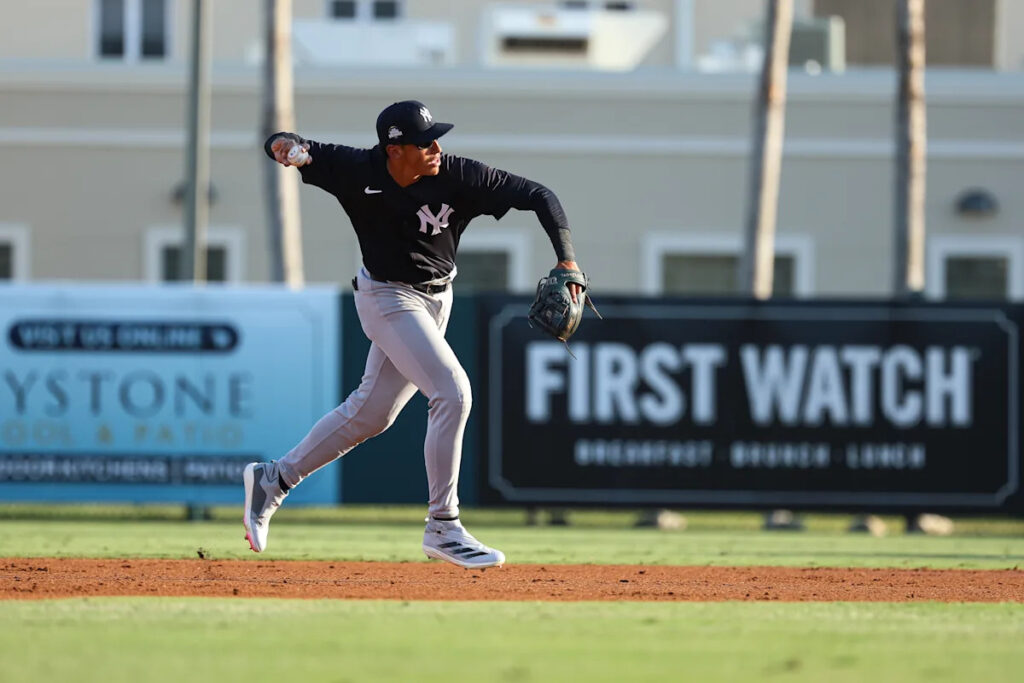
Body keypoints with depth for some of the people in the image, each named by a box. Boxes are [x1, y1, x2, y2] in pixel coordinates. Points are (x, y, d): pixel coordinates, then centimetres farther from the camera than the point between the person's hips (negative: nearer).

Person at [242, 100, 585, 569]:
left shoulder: (459, 177, -19)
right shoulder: (358, 171, -21)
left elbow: (538, 196, -16)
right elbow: (284, 146, -12)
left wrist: (567, 261, -27)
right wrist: (286, 145, -38)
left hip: (437, 300, 4)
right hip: (388, 298, -4)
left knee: (370, 414, 14)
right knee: (452, 393, -20)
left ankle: (273, 480, 31)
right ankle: (442, 527, -12)